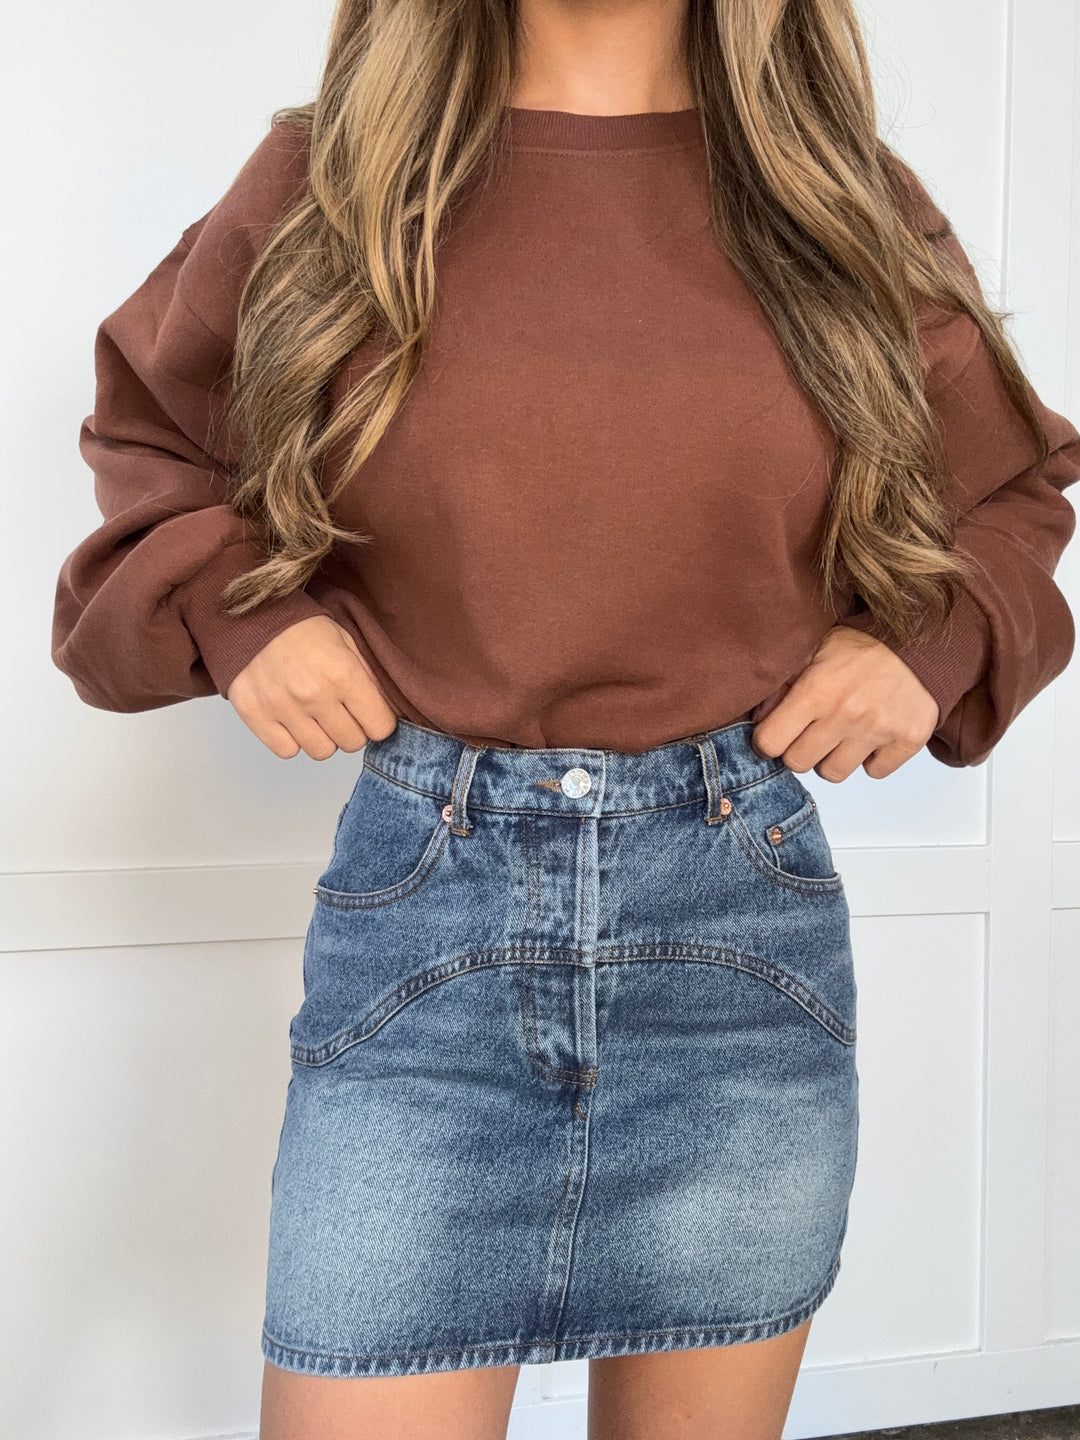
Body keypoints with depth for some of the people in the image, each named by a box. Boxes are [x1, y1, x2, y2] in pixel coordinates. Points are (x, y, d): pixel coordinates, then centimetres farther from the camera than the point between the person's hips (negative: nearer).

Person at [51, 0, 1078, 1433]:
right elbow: (144, 437, 17)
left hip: (743, 922, 2)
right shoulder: (323, 178, 3)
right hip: (416, 907, -1)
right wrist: (226, 609, -1)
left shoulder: (854, 201, 5)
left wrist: (930, 643, 0)